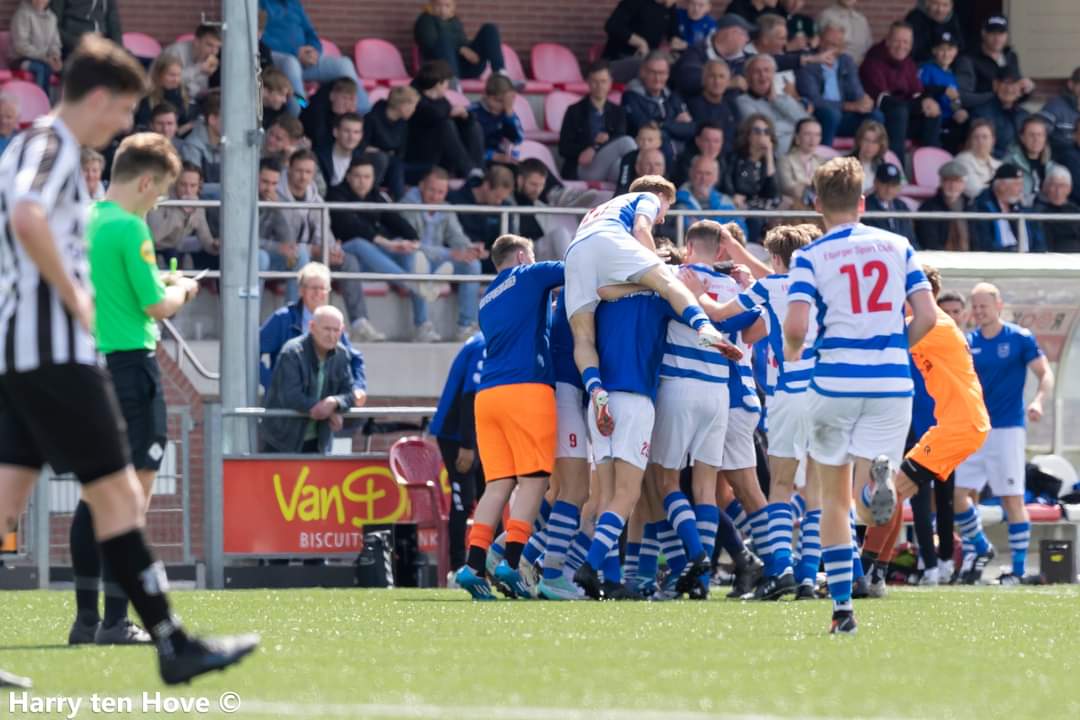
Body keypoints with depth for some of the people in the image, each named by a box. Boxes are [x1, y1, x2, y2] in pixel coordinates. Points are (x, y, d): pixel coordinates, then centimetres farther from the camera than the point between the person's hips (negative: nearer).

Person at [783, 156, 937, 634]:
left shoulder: (810, 257, 0)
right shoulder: (898, 247, 9)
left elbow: (796, 327, -11)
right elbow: (927, 316, 3)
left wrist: (792, 350, 13)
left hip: (835, 382, -1)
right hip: (892, 384, 1)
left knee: (834, 499, 14)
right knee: (868, 509, 1)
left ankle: (842, 607, 7)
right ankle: (879, 474, -36)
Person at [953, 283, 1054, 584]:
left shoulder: (1020, 338, -2)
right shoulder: (968, 343, 9)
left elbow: (1045, 374, -4)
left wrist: (1038, 401, -22)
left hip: (1007, 428, -5)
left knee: (1012, 499, -5)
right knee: (958, 494, -1)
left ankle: (1019, 568, 0)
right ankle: (981, 549, 20)